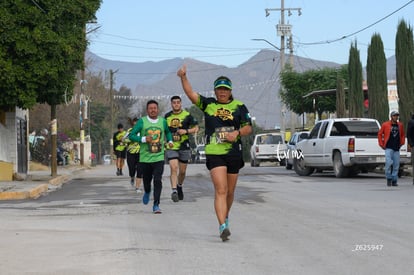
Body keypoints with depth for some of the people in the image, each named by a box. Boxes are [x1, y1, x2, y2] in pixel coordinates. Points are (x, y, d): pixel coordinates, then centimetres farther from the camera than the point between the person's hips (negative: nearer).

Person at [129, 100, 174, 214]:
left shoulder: (163, 121, 5)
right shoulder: (142, 121, -3)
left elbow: (168, 132, 26)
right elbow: (131, 135, -4)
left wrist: (170, 141, 7)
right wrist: (143, 139, -18)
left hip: (159, 157, 0)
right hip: (145, 157, 0)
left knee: (158, 181, -13)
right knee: (146, 180, 13)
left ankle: (156, 205, -9)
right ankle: (147, 192, 48)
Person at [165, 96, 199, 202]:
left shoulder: (187, 115, -1)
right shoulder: (167, 116, 7)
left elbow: (196, 128, 2)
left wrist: (186, 131, -14)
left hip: (184, 146, 0)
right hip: (171, 147, 0)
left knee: (182, 171, 9)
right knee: (173, 168, -17)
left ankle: (179, 186, 37)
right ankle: (174, 191, -22)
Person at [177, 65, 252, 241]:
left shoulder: (239, 106, 7)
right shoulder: (208, 104, 6)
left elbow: (248, 128, 7)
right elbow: (191, 94, -4)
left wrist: (237, 133, -12)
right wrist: (183, 77, -17)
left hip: (234, 153, 2)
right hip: (214, 153, -2)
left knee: (230, 191, 14)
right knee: (220, 190, -14)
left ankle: (225, 217, 39)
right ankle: (222, 227, -21)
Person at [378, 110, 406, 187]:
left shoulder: (400, 125, 10)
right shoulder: (385, 125, -1)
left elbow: (403, 135, 24)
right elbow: (380, 134, 6)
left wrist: (402, 143, 12)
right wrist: (382, 144, 2)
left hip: (397, 149, 4)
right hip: (388, 148, -4)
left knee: (396, 165, 3)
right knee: (389, 163, -16)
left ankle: (394, 181, 11)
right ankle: (389, 178, -1)